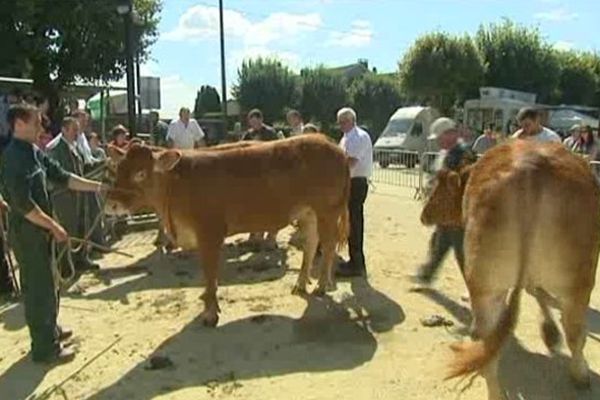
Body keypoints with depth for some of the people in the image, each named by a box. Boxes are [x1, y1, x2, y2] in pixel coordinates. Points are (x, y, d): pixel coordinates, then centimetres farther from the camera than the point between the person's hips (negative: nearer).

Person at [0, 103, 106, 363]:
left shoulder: (34, 152, 8)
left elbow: (62, 177, 12)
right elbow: (23, 203, -24)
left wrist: (98, 187, 8)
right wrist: (54, 226, -18)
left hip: (40, 230, 9)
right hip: (27, 232, -9)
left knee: (45, 284, 21)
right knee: (39, 288, 0)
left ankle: (50, 330, 38)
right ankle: (45, 348, 13)